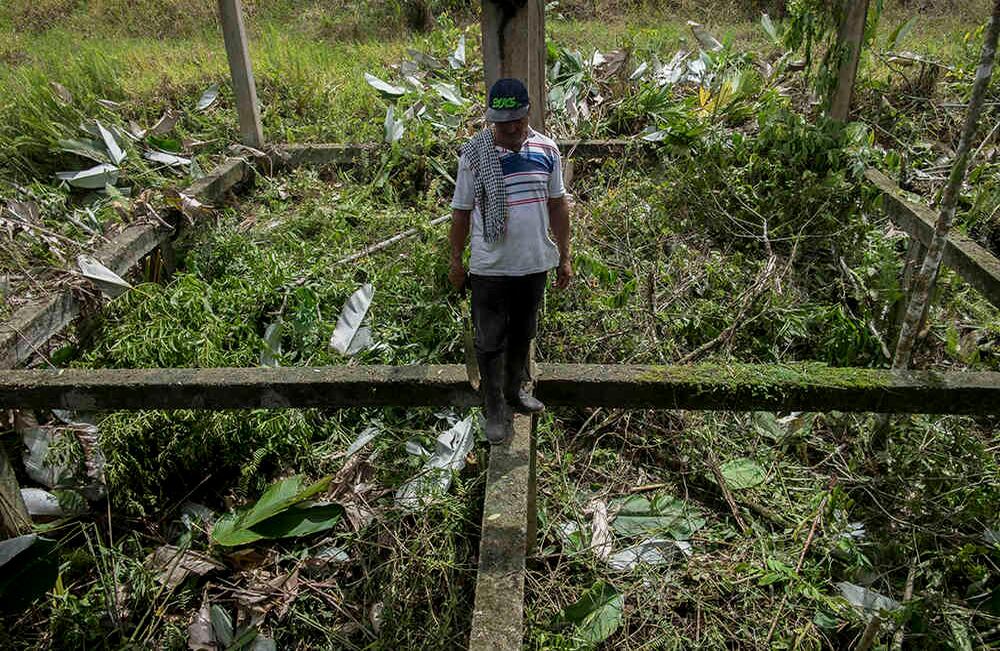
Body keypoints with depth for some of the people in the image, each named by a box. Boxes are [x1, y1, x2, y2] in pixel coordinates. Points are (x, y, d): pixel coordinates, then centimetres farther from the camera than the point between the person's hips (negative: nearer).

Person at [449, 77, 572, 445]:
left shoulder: (547, 150, -2)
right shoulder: (474, 154, -11)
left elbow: (557, 204, 6)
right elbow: (461, 211, -3)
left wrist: (564, 257, 8)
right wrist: (456, 260, 2)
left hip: (534, 264, 4)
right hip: (489, 268, -3)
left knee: (522, 335, 20)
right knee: (491, 342, 7)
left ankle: (514, 391, 42)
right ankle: (495, 410, 23)